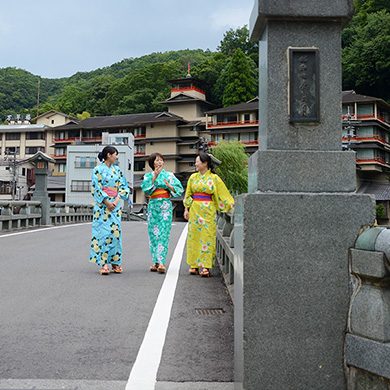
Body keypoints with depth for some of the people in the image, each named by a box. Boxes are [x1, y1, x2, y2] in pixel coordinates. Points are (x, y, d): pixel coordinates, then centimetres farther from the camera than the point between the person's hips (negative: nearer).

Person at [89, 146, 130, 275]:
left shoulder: (117, 170, 14)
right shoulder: (98, 170, 0)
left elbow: (123, 187, 10)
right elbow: (96, 188, -5)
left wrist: (116, 201, -5)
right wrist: (107, 202, -12)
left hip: (115, 204, 4)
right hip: (102, 205, -4)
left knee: (115, 231, 1)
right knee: (103, 232, -7)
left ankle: (115, 262, 9)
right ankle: (104, 264, -6)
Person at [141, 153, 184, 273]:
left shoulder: (169, 175, 8)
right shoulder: (148, 176, 13)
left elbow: (179, 189, 4)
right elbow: (145, 188, -5)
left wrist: (169, 186, -12)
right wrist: (154, 177, -11)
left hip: (165, 205, -2)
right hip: (153, 205, 2)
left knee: (163, 233, -11)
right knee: (153, 233, 2)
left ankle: (161, 262, -16)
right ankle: (155, 262, 9)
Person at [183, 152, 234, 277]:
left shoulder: (214, 178, 0)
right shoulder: (193, 177, 10)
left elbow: (223, 193, 0)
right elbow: (188, 195, 14)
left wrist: (231, 204, -11)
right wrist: (186, 209, 8)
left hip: (208, 210, -3)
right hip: (194, 210, 3)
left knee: (207, 237, -5)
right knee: (194, 236, 3)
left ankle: (206, 266, -4)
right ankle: (194, 265, 10)